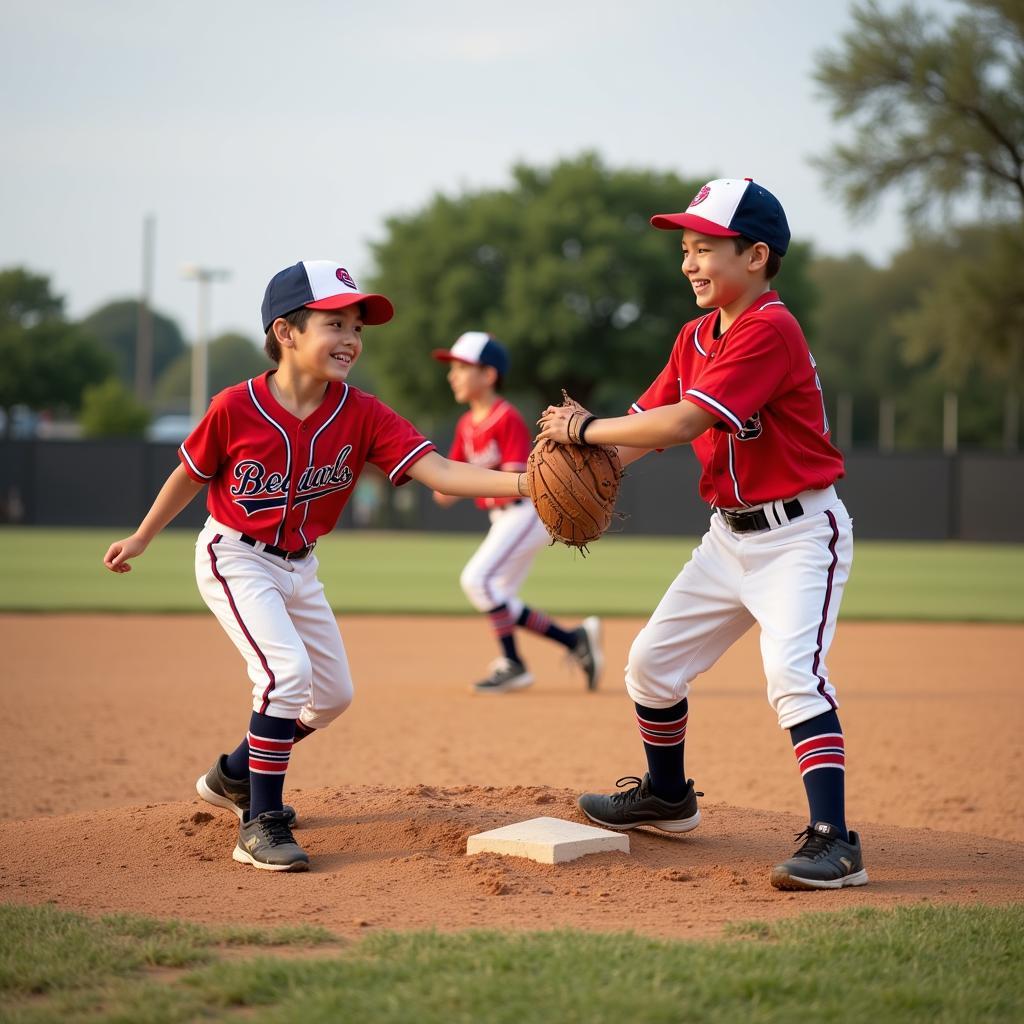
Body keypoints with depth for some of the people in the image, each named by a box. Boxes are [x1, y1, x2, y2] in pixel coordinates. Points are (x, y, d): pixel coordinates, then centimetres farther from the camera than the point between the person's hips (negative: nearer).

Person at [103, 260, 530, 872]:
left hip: (298, 567, 6)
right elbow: (190, 477, -4)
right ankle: (261, 826, -15)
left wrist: (523, 482, -41)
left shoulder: (363, 416, -15)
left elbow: (439, 472, -26)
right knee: (288, 669, -25)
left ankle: (235, 775, 37)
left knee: (333, 694, 14)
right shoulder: (235, 408, -22)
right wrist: (141, 540, 9)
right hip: (234, 560, -6)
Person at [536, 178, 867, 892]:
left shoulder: (770, 329, -22)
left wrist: (586, 428, -20)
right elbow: (650, 420, 5)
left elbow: (684, 422, -28)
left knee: (793, 674, -25)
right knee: (652, 663, 15)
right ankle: (667, 797, 37)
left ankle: (834, 843, -25)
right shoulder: (697, 337, 8)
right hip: (731, 535, 9)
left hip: (799, 532, -9)